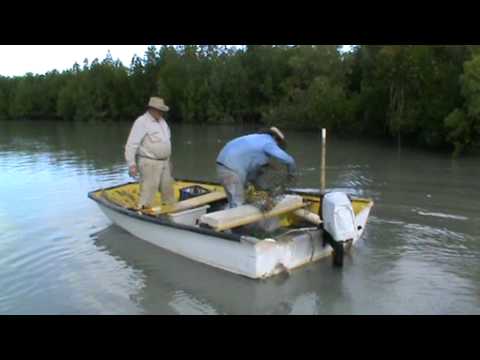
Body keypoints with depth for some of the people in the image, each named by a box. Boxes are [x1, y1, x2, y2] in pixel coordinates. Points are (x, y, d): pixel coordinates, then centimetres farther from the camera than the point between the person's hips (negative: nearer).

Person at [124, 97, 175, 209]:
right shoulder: (142, 122, -14)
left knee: (168, 190, 16)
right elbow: (131, 144, -17)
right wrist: (132, 164, -21)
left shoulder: (162, 121, 13)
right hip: (149, 163, -8)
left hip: (164, 162, 8)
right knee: (148, 191, -8)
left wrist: (168, 160, 21)